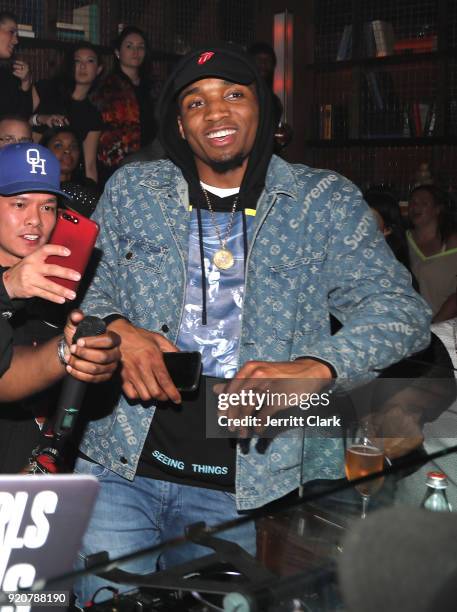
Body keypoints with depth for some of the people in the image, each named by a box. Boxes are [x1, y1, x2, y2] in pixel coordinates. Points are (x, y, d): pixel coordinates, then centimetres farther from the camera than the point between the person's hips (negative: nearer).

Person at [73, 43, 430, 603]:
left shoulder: (325, 202, 1)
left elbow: (401, 310, -4)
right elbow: (84, 288, 12)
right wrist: (116, 329, -12)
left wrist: (313, 368, -22)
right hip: (119, 467, 1)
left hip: (240, 490, -1)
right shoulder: (131, 190, 8)